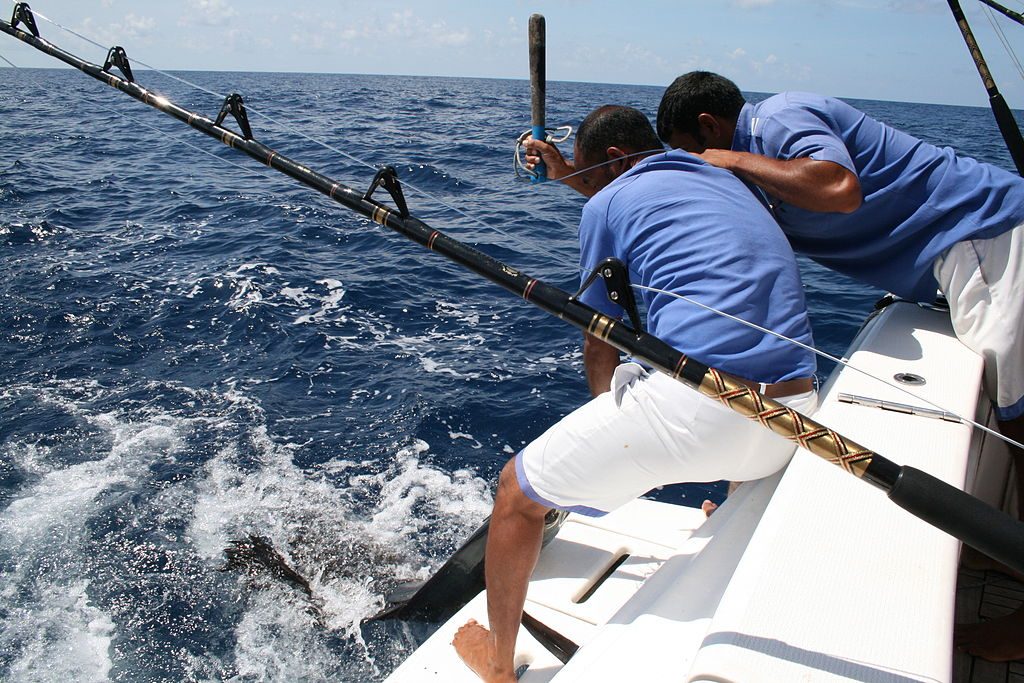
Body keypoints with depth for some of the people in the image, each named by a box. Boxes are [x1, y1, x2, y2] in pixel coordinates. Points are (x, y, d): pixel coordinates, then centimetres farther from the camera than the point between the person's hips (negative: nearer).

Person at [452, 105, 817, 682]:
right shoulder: (729, 183, 25)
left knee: (518, 492, 12)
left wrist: (609, 415, 27)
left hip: (695, 410, -7)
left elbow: (598, 344, 11)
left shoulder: (609, 202, 6)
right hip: (793, 417, 8)